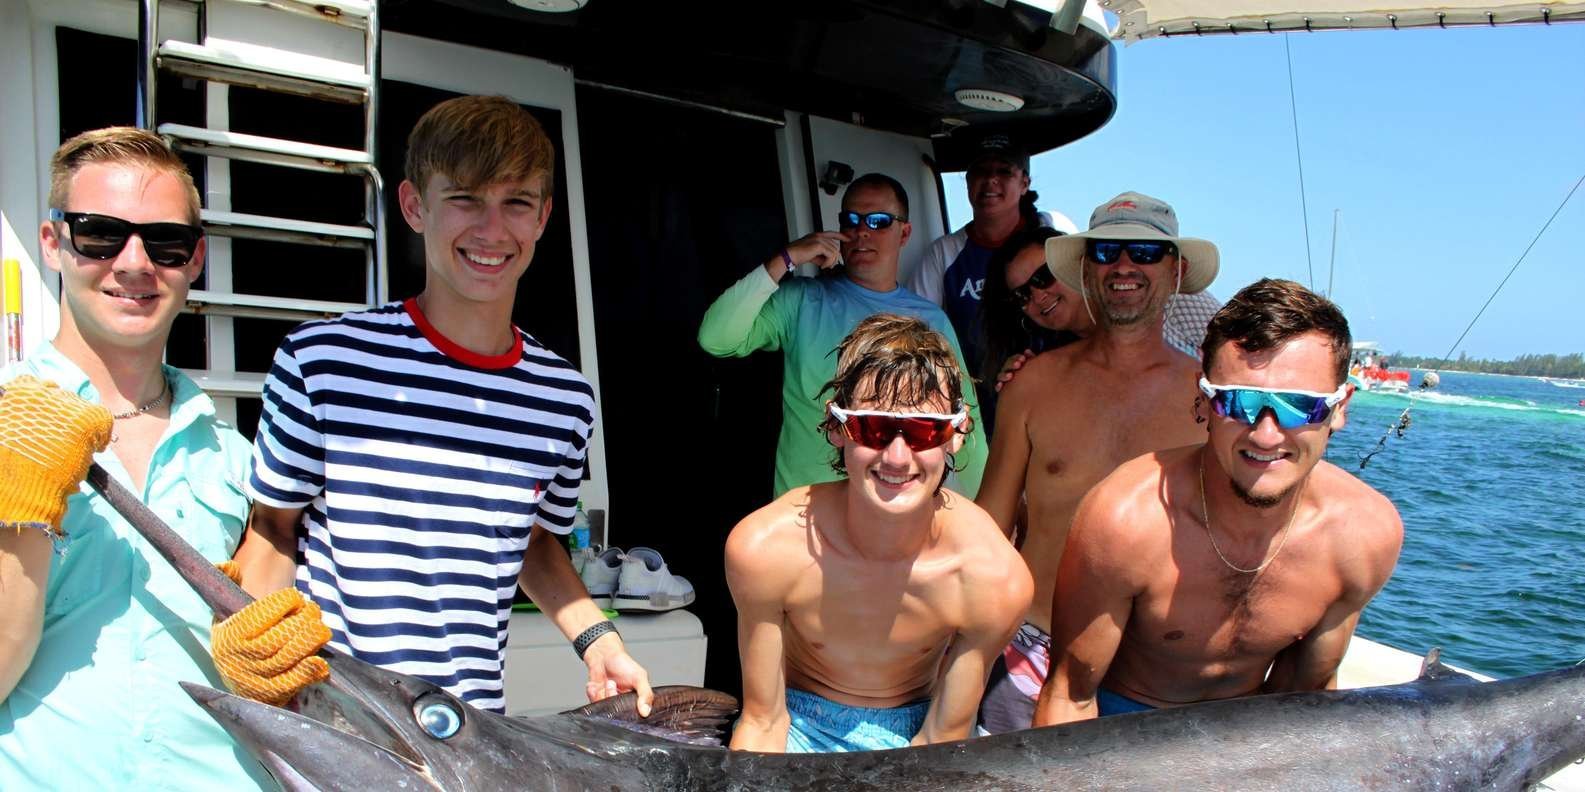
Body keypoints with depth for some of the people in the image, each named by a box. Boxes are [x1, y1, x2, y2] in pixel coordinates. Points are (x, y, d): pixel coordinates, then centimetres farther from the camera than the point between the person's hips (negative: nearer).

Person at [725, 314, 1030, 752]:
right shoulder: (763, 548, -26)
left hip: (912, 732, 3)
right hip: (799, 727, -2)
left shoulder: (995, 578, -25)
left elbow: (943, 738, -11)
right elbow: (763, 721, -13)